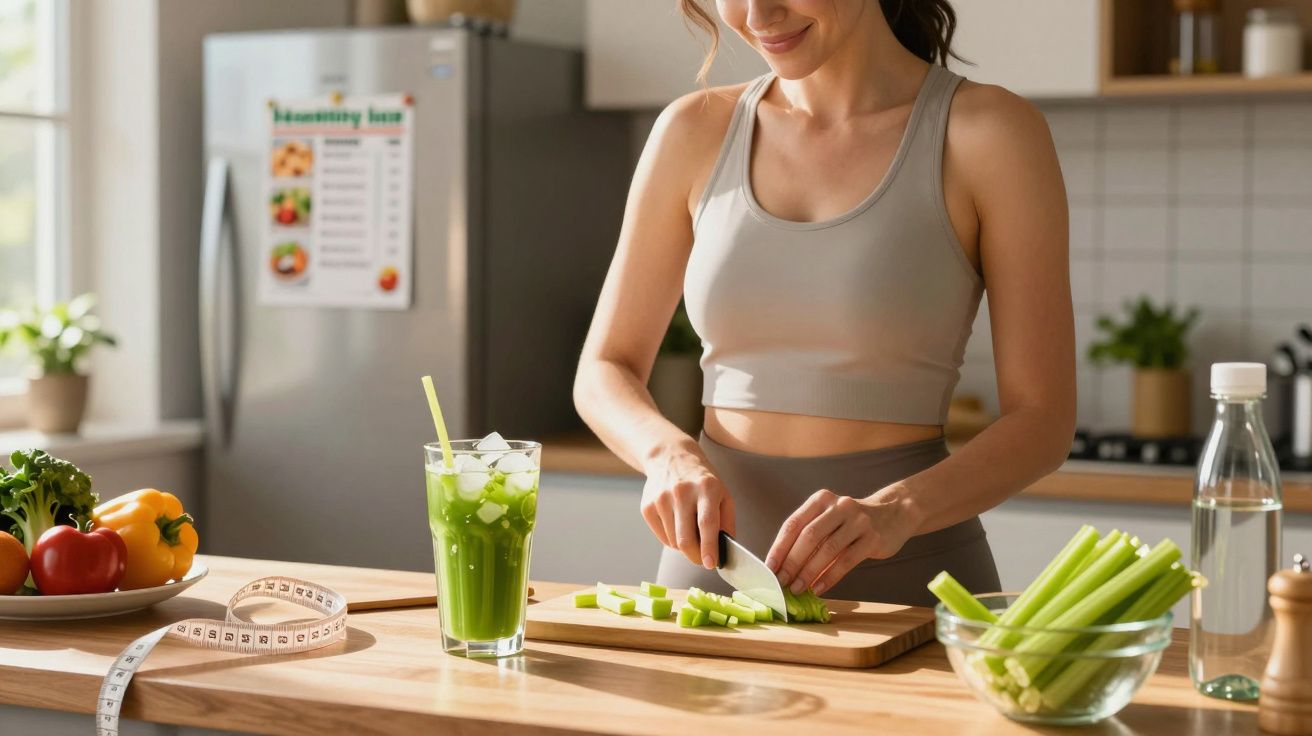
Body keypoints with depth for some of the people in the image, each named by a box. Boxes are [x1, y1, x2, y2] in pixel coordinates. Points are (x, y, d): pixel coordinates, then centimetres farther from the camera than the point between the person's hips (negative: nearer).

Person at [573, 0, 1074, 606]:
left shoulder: (991, 134, -5)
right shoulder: (696, 132, 5)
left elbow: (1043, 419, -6)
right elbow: (603, 373, 10)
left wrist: (895, 511, -23)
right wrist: (671, 455, -11)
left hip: (906, 579, -2)